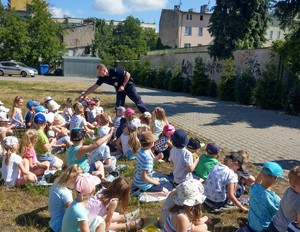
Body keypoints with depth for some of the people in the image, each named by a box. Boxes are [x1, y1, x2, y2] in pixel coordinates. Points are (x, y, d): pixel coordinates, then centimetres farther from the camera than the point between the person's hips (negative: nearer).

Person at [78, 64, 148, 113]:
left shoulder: (114, 71, -28)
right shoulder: (102, 78, -10)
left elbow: (128, 74, -22)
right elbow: (93, 87, -6)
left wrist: (123, 85, -23)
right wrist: (83, 95, -10)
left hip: (128, 86, -6)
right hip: (119, 89, 6)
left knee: (138, 101, -1)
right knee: (119, 106, -1)